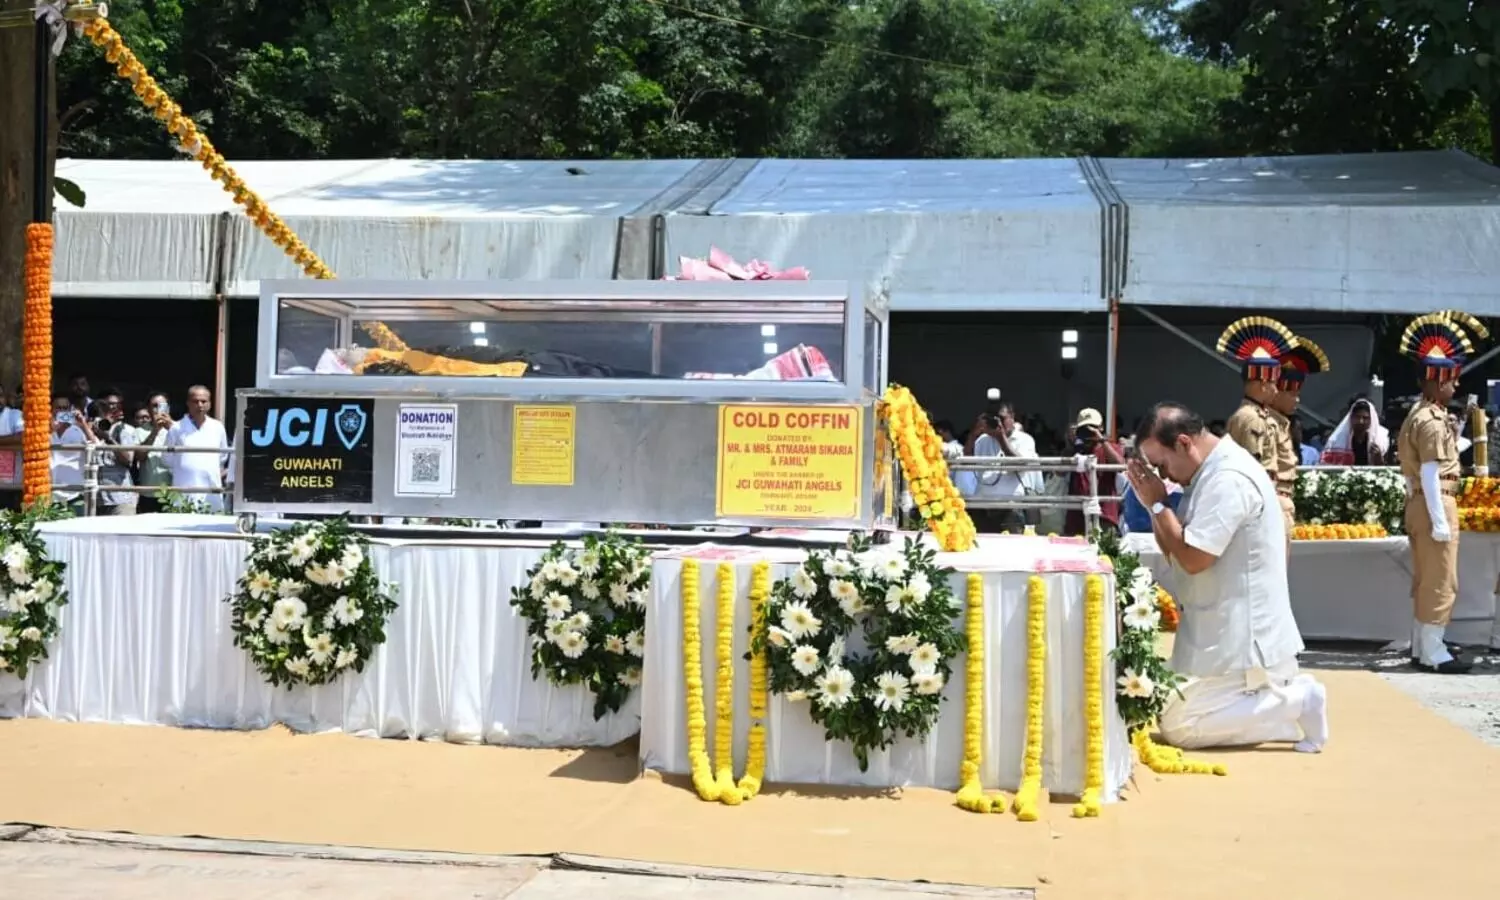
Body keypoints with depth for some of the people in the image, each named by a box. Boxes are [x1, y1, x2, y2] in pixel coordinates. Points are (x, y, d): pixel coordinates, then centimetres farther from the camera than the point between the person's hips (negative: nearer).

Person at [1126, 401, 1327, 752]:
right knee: (1184, 713, 14)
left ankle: (1294, 701, -6)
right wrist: (1153, 506, -1)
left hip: (1242, 637, -10)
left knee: (1178, 726, -10)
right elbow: (1174, 553, 14)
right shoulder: (1213, 472, 11)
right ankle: (1287, 694, 10)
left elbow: (1192, 558, -24)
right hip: (1231, 632, 10)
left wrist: (1158, 503, -14)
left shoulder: (1228, 479, -21)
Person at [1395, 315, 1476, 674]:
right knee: (1440, 583, -5)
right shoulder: (1432, 420, -16)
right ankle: (1433, 652, -2)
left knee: (1424, 581, 14)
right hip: (1434, 504, -10)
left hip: (1419, 503, 10)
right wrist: (1440, 520, -22)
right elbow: (1430, 472, -21)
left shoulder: (1419, 414, 15)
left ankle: (1421, 648, 19)